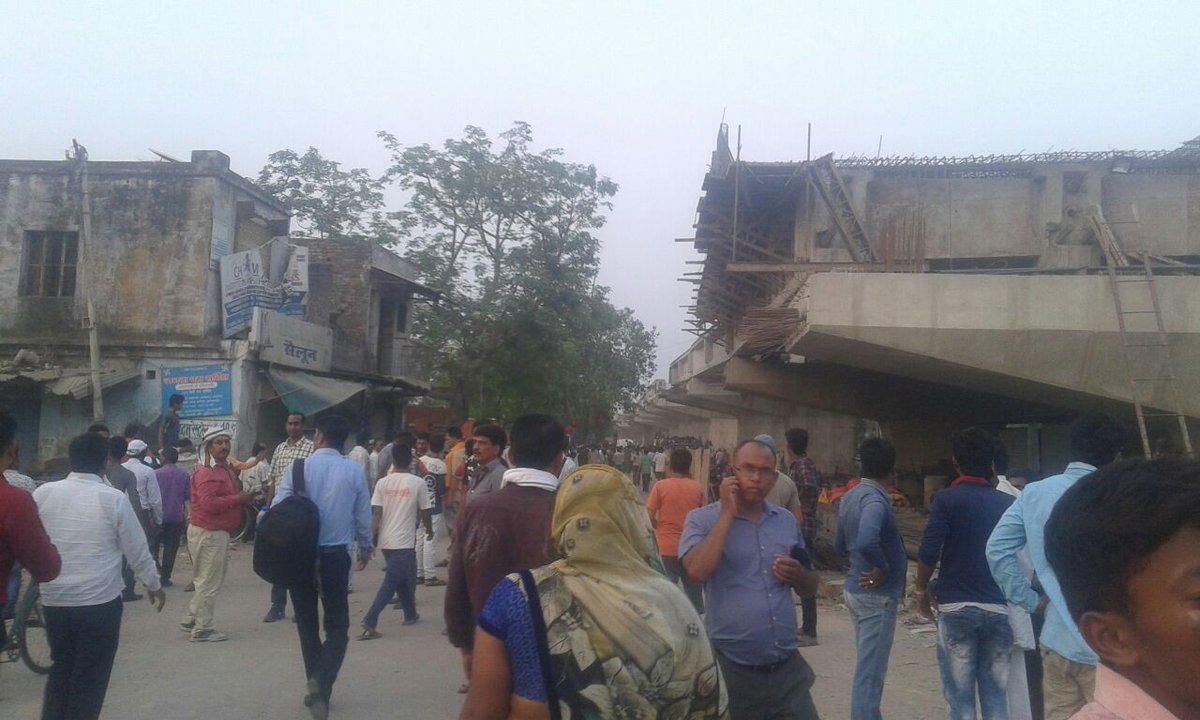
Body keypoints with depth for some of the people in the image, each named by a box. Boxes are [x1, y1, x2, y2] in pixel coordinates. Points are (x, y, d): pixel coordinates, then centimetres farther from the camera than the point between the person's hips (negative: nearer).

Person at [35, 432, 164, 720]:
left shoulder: (44, 493, -2)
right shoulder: (114, 498, -10)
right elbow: (137, 549, -3)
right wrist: (153, 584, 11)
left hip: (53, 599, 4)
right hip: (100, 600, -4)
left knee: (61, 668, 21)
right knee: (90, 675, 9)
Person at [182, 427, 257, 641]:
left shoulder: (224, 468, 16)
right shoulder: (206, 472, -17)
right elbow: (209, 503, -27)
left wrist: (244, 499, 9)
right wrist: (238, 499, -21)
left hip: (216, 531, 11)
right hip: (208, 533, -11)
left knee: (206, 580, 19)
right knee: (210, 582, -3)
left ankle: (191, 620, 29)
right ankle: (202, 629, 7)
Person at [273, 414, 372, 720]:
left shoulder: (299, 467, -7)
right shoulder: (354, 471, -4)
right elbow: (363, 516, 3)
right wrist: (365, 548, 19)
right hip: (336, 556, 0)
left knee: (307, 624, 16)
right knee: (337, 626, 8)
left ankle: (317, 686, 23)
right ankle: (322, 681, -15)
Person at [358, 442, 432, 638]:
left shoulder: (382, 483, 1)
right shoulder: (418, 483, -7)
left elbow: (376, 514, -4)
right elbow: (424, 512, 1)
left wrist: (372, 539, 0)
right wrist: (429, 529, 19)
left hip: (386, 541, 5)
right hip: (404, 542, -5)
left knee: (403, 579, 21)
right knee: (390, 584, -3)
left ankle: (410, 614, 33)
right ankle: (370, 621, -14)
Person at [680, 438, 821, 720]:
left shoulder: (787, 521, 8)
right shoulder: (702, 519, -6)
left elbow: (810, 587, 17)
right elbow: (698, 570, -24)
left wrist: (798, 576, -6)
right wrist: (728, 513, -17)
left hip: (788, 668, 4)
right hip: (731, 670, -4)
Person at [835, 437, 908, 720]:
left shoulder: (849, 497, 8)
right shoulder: (875, 499, -20)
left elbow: (840, 545, 17)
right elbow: (867, 541, -38)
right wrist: (884, 568, -23)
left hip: (857, 589, 9)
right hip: (877, 594, -9)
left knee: (868, 667, 21)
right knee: (870, 673, -1)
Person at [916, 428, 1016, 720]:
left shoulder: (947, 499, -6)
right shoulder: (1007, 503, 5)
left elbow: (929, 552, -12)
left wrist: (922, 590, 4)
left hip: (957, 607, -3)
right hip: (1000, 609, 4)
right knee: (996, 696, 11)